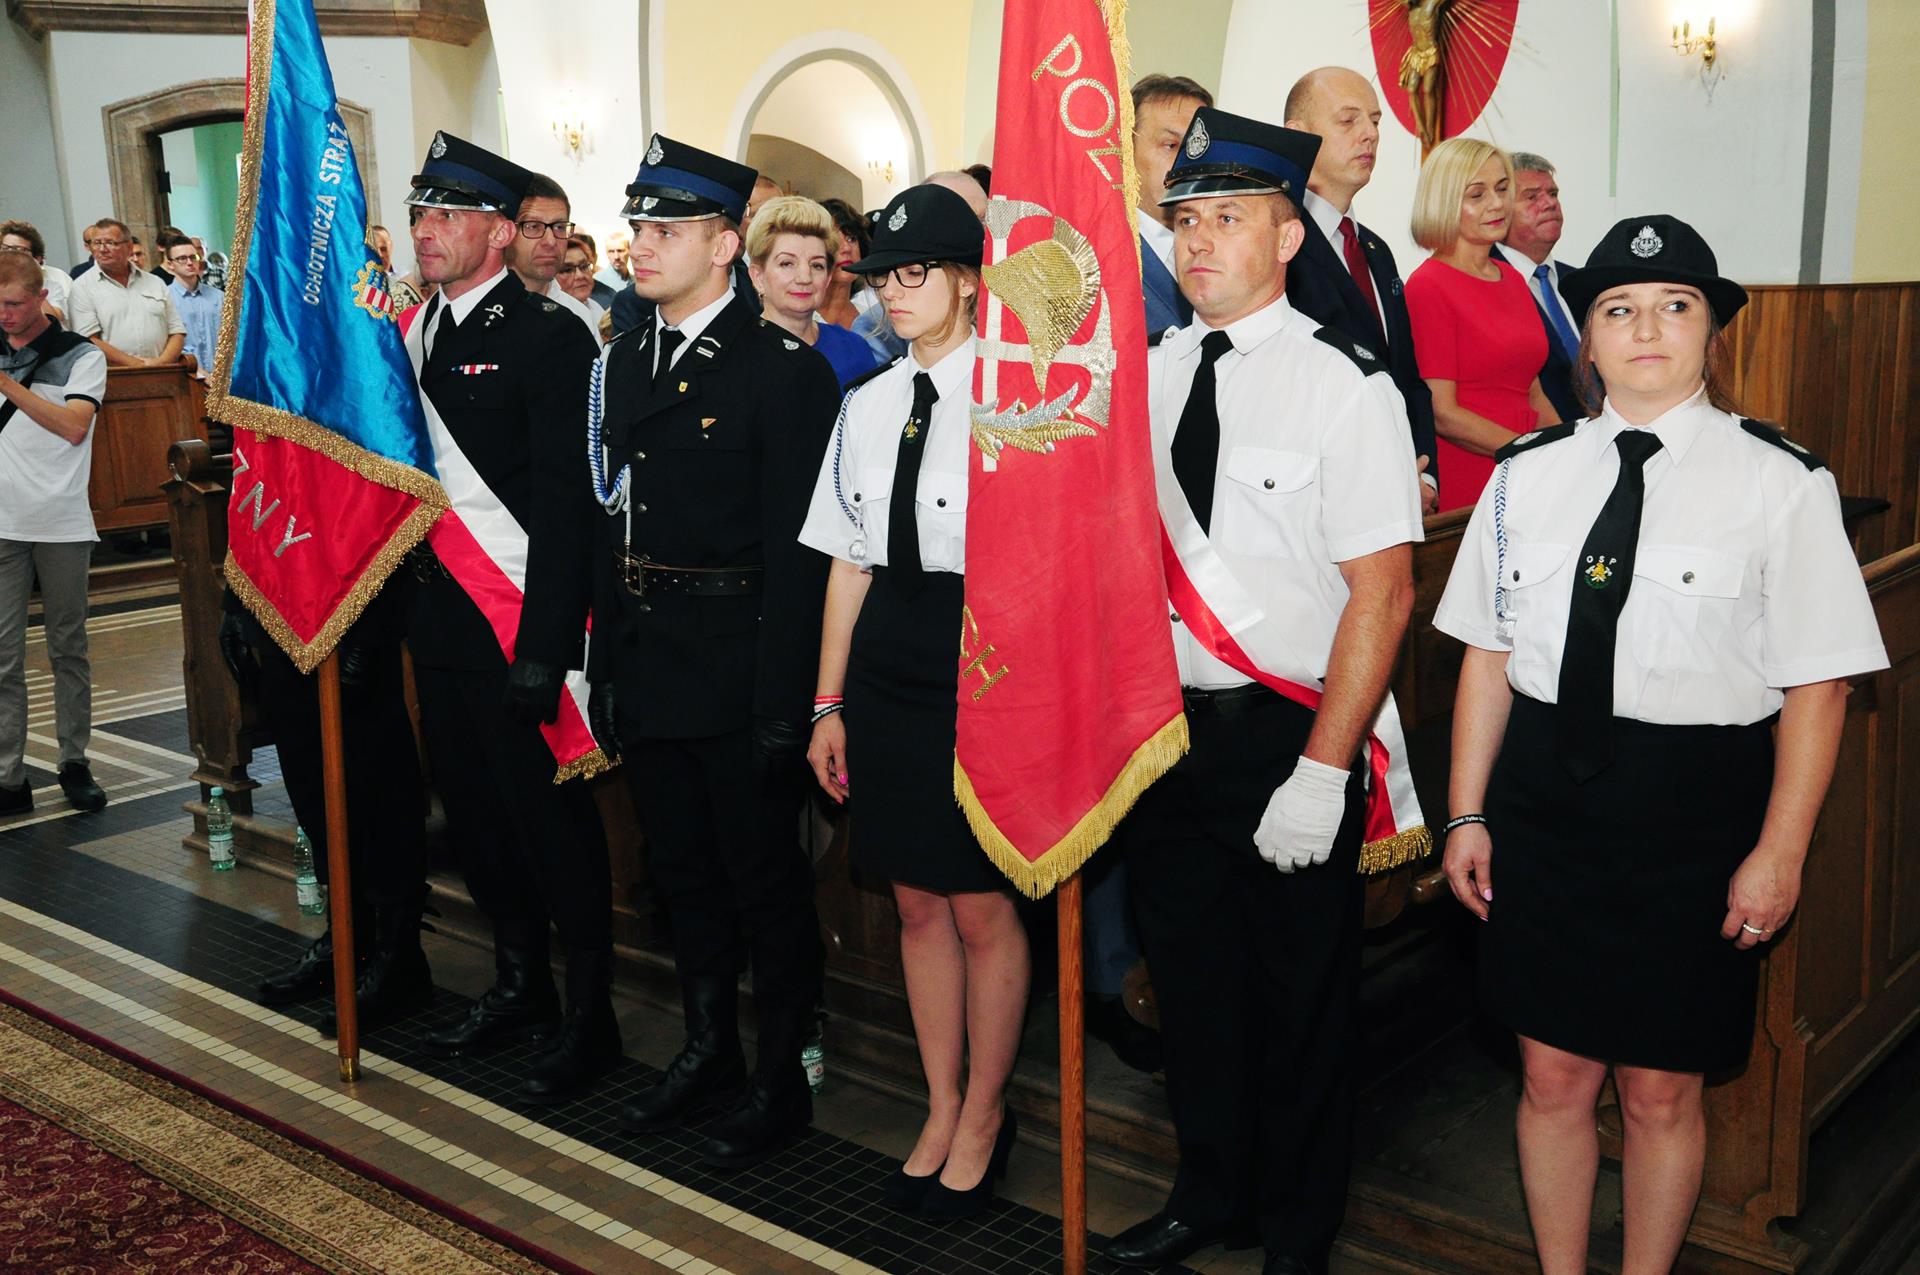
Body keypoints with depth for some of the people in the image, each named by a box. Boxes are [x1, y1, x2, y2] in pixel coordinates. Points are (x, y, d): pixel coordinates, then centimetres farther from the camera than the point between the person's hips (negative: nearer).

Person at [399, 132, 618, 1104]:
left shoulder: (549, 337, -12)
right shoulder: (415, 333, 11)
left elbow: (566, 504, -17)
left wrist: (543, 649, -20)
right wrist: (397, 606, 9)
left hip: (518, 619, -8)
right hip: (439, 613, 8)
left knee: (551, 820, 1)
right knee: (474, 811, 17)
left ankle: (587, 1017, 17)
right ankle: (519, 987, 34)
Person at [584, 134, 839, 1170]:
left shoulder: (784, 370, -12)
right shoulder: (625, 362, 11)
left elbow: (797, 548, -15)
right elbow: (612, 521, 14)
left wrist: (785, 700, -17)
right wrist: (605, 665, 11)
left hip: (739, 669, -7)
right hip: (647, 663, 7)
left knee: (765, 876, 5)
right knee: (681, 868, 18)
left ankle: (782, 1077, 21)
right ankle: (709, 1047, 35)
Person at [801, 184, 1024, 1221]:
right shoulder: (867, 407, 10)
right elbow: (848, 563, 12)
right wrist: (830, 703, 12)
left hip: (981, 664, -6)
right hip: (886, 668, 6)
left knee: (981, 905, 6)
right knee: (917, 901, 14)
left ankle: (984, 1114, 28)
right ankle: (941, 1111, 32)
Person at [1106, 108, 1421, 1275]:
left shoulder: (1344, 385, -13)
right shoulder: (1149, 375, 6)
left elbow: (1383, 590, -16)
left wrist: (1322, 772, -20)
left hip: (1287, 738, -5)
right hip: (1165, 729, 6)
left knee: (1301, 999, 10)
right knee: (1191, 976, 19)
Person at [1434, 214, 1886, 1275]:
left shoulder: (1780, 483, -6)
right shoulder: (1528, 473, 5)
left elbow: (1816, 684, -6)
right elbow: (1488, 654, 7)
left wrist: (1779, 851, -9)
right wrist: (1467, 814, 6)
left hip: (1696, 807, -2)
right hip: (1545, 797, 3)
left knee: (1660, 1091, 10)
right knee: (1553, 1074, 13)